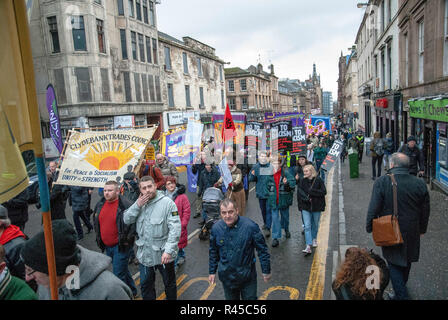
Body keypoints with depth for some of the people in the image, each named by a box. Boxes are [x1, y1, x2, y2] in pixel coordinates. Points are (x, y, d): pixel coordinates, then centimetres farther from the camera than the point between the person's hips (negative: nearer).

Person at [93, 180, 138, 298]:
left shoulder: (126, 205, -18)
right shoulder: (100, 204, 4)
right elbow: (96, 222, 19)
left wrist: (128, 239, -16)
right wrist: (99, 238, 15)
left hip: (121, 246, -7)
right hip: (107, 246, 7)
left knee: (119, 274, -4)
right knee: (123, 270, 21)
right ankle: (132, 291, 38)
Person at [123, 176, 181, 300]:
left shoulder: (167, 203, -18)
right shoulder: (139, 202, 2)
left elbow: (175, 228, -22)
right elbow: (126, 220, -2)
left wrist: (169, 250, -27)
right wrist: (137, 205, -16)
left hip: (164, 254, -4)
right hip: (145, 253, 5)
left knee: (169, 283, 18)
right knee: (145, 285, 22)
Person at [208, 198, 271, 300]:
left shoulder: (250, 226, -18)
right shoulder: (216, 228, -9)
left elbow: (262, 250, -8)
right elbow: (213, 252, 6)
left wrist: (266, 271, -3)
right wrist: (212, 272, 10)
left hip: (247, 277, -2)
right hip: (227, 277, 3)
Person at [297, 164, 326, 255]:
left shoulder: (318, 180, -6)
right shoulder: (302, 181, -1)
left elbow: (324, 192, -11)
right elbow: (299, 193, -1)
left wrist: (311, 191, -17)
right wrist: (306, 198, -13)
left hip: (316, 206, 0)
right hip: (305, 207, 0)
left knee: (315, 225, 17)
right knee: (307, 226, -8)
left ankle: (314, 239, 44)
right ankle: (308, 247, -10)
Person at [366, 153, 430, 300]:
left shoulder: (382, 182, -20)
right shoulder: (420, 183, -8)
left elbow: (373, 209, -17)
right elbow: (425, 210, 2)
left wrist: (369, 227, -2)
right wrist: (422, 229, 17)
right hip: (412, 232, 5)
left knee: (394, 264, 12)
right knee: (406, 261, 26)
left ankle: (401, 294, 13)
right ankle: (402, 285, 48)